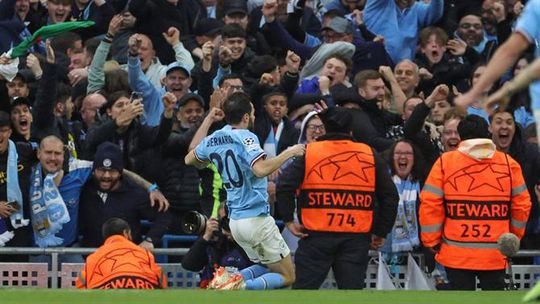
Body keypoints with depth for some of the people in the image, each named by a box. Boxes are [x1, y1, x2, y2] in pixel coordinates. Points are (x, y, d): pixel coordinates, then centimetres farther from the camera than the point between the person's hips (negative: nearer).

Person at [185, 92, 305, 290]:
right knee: (287, 276, 1)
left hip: (234, 220, 8)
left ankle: (230, 280, -3)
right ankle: (242, 287, -22)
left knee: (266, 267, 23)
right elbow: (261, 169, -30)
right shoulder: (246, 138, -14)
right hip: (256, 218, -8)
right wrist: (289, 153, -18)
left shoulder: (213, 140, 7)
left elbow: (190, 160, 28)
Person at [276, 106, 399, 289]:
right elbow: (390, 196, 7)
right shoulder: (370, 156, 7)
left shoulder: (308, 153, 1)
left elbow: (285, 186, -9)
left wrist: (289, 220, 0)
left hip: (316, 235, -1)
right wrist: (381, 233, 14)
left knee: (304, 287, 7)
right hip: (357, 238, 1)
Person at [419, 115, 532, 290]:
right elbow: (522, 205, 4)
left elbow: (429, 204, -5)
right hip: (495, 256, 1)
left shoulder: (445, 162, -3)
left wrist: (432, 241, 6)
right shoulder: (508, 164, 1)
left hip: (456, 255, -1)